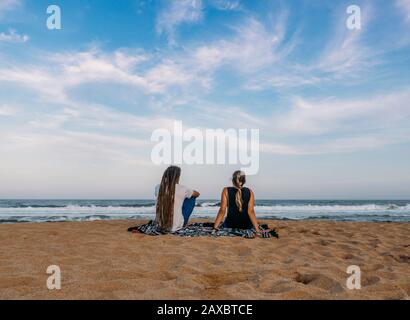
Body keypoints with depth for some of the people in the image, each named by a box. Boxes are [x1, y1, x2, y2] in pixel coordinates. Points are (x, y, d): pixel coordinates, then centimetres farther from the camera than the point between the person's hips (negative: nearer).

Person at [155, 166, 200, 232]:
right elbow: (197, 194, 6)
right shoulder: (182, 189, -14)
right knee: (192, 198, 12)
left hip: (160, 225, 4)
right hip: (176, 226, -4)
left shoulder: (158, 188, -5)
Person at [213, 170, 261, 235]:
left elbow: (222, 211, -14)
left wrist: (215, 227, -11)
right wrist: (257, 230, -14)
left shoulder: (226, 191, -10)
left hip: (230, 225, 0)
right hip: (247, 226, 0)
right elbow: (251, 212, -14)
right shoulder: (249, 192, -7)